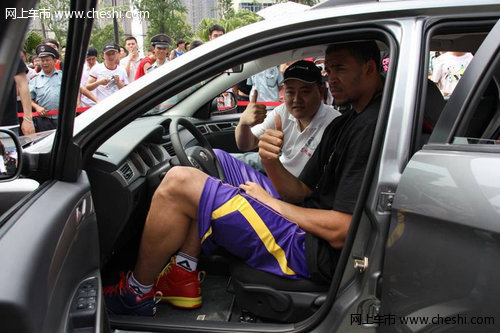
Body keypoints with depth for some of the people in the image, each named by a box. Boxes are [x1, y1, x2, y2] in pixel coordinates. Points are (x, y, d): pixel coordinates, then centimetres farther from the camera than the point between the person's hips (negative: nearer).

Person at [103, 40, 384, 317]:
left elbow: (340, 232, -21)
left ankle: (137, 292, 5)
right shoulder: (343, 124, 16)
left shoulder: (371, 126, -16)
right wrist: (272, 162, -10)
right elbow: (301, 193, 12)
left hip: (317, 251, -10)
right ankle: (183, 279, 12)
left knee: (179, 183, -14)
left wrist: (270, 202, -8)